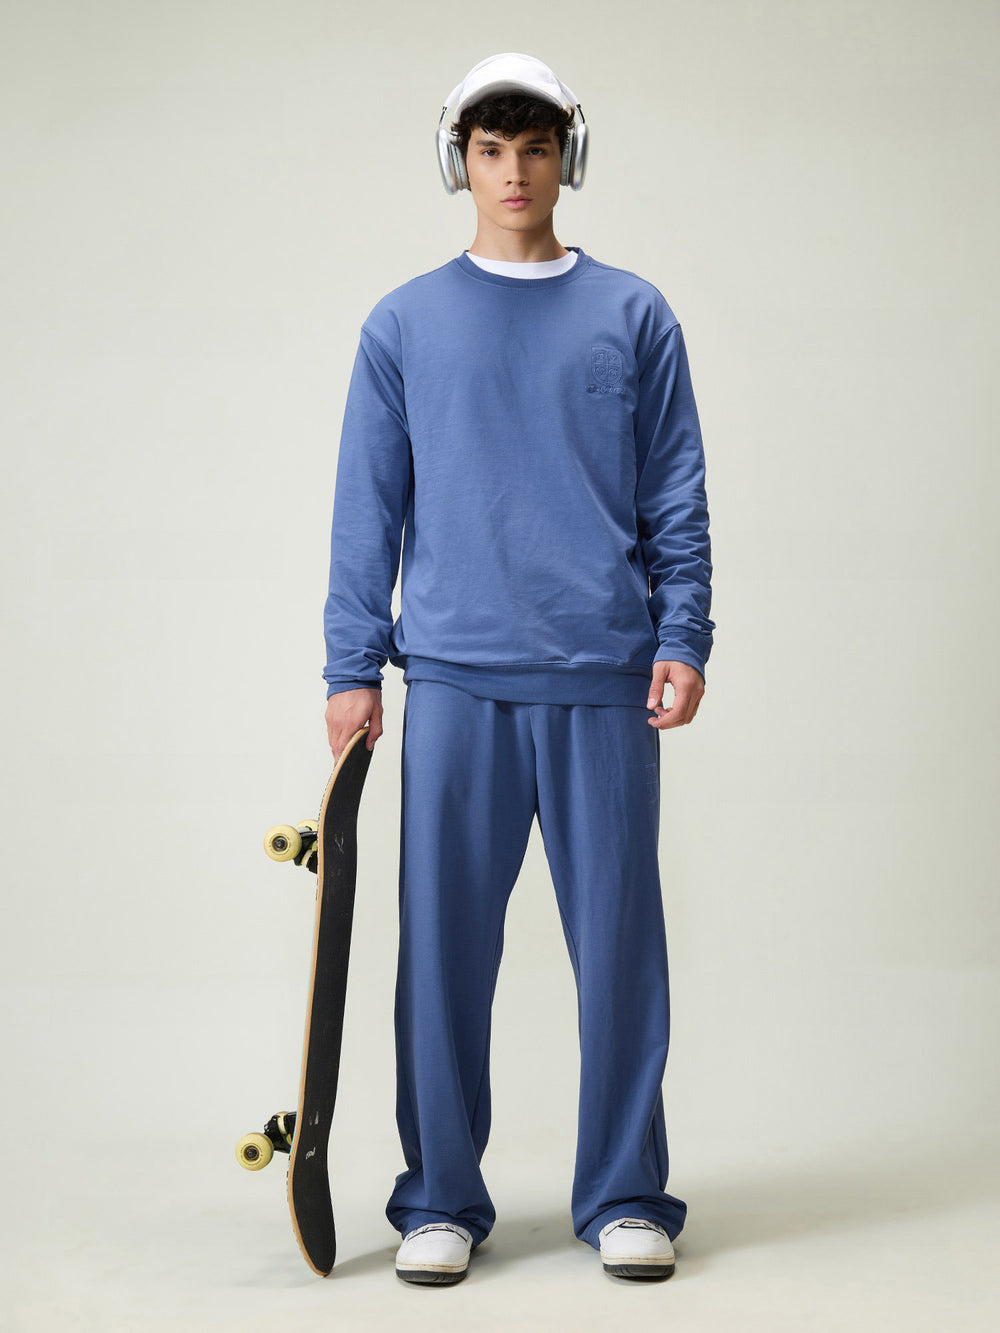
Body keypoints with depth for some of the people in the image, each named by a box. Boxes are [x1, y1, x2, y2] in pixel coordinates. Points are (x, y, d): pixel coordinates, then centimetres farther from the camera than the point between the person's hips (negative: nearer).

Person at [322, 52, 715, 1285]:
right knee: (444, 947, 2)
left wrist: (683, 641, -2)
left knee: (618, 941, 3)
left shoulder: (634, 317, 10)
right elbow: (368, 510, 8)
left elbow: (677, 500, 8)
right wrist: (351, 669, 3)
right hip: (454, 679, 0)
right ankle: (440, 1201, 14)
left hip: (606, 678, 0)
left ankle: (625, 1198, 14)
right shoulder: (404, 326, 10)